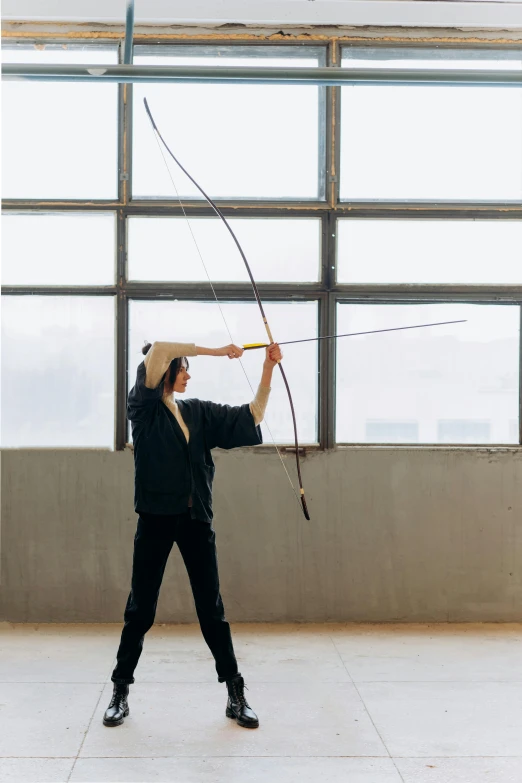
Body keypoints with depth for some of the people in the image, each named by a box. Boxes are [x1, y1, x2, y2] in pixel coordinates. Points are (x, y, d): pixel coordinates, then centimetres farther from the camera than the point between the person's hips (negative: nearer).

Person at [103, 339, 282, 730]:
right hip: (156, 518, -3)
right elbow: (157, 350, -17)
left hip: (196, 520, 3)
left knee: (212, 609, 6)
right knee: (141, 608, 5)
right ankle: (121, 691, 20)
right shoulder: (144, 409, -2)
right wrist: (214, 350, -15)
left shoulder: (199, 412, 11)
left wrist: (268, 368, -2)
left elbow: (251, 416, 7)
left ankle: (236, 694, 12)